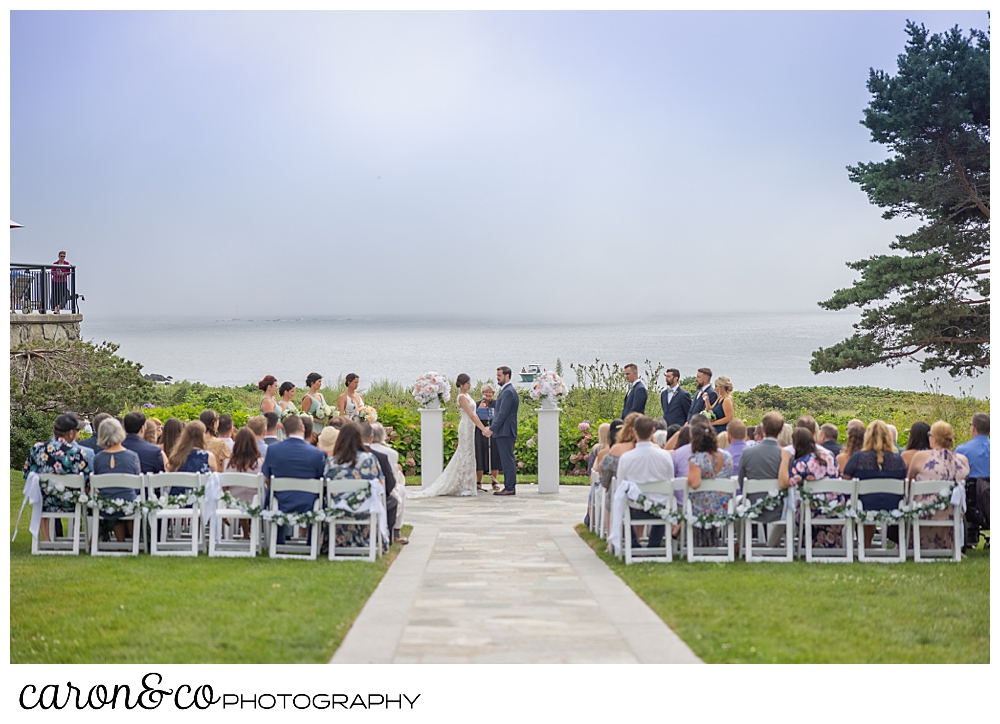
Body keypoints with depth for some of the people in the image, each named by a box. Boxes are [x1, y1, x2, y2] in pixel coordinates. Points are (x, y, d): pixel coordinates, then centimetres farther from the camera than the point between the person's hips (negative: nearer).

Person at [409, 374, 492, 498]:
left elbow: (474, 414, 15)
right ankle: (465, 487, 1)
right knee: (466, 455, -4)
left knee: (463, 455, 12)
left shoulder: (466, 395, 14)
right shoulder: (462, 397, -15)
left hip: (470, 427, 9)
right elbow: (471, 415, -21)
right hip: (466, 427, -9)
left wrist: (483, 428, 11)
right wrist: (483, 428, -24)